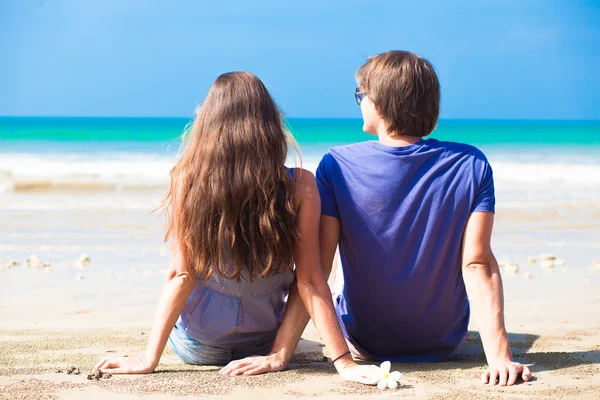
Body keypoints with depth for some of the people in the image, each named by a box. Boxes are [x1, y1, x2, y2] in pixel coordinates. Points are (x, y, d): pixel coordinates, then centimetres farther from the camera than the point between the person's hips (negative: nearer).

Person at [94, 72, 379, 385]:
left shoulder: (188, 180, -19)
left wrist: (149, 358, -12)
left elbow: (181, 275, -18)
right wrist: (343, 361, -17)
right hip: (263, 342, 0)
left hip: (194, 348, 1)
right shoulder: (299, 186, -20)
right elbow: (309, 280, -20)